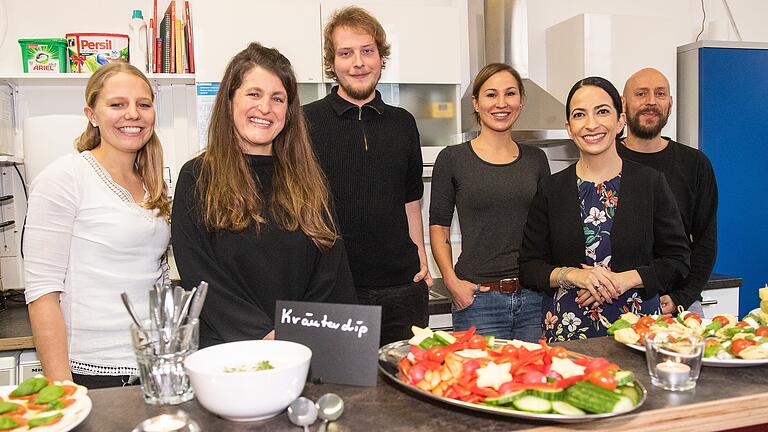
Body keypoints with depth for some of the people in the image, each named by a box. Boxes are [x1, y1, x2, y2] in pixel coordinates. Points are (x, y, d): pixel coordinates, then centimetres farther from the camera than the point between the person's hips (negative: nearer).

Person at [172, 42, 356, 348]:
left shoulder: (308, 180, 13)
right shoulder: (198, 177, 4)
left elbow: (331, 271, 7)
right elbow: (200, 277, -4)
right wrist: (266, 334, -13)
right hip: (229, 346, -2)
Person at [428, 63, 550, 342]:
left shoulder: (536, 158, 9)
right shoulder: (453, 159, -2)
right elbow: (439, 227, 0)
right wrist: (451, 281, -11)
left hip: (534, 297, 4)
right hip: (478, 298, -3)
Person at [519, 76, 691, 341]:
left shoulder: (651, 183, 1)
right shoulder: (552, 190, 2)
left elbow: (678, 260, 2)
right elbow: (528, 267, 2)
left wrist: (624, 280, -12)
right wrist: (572, 275, -15)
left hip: (637, 325, 0)